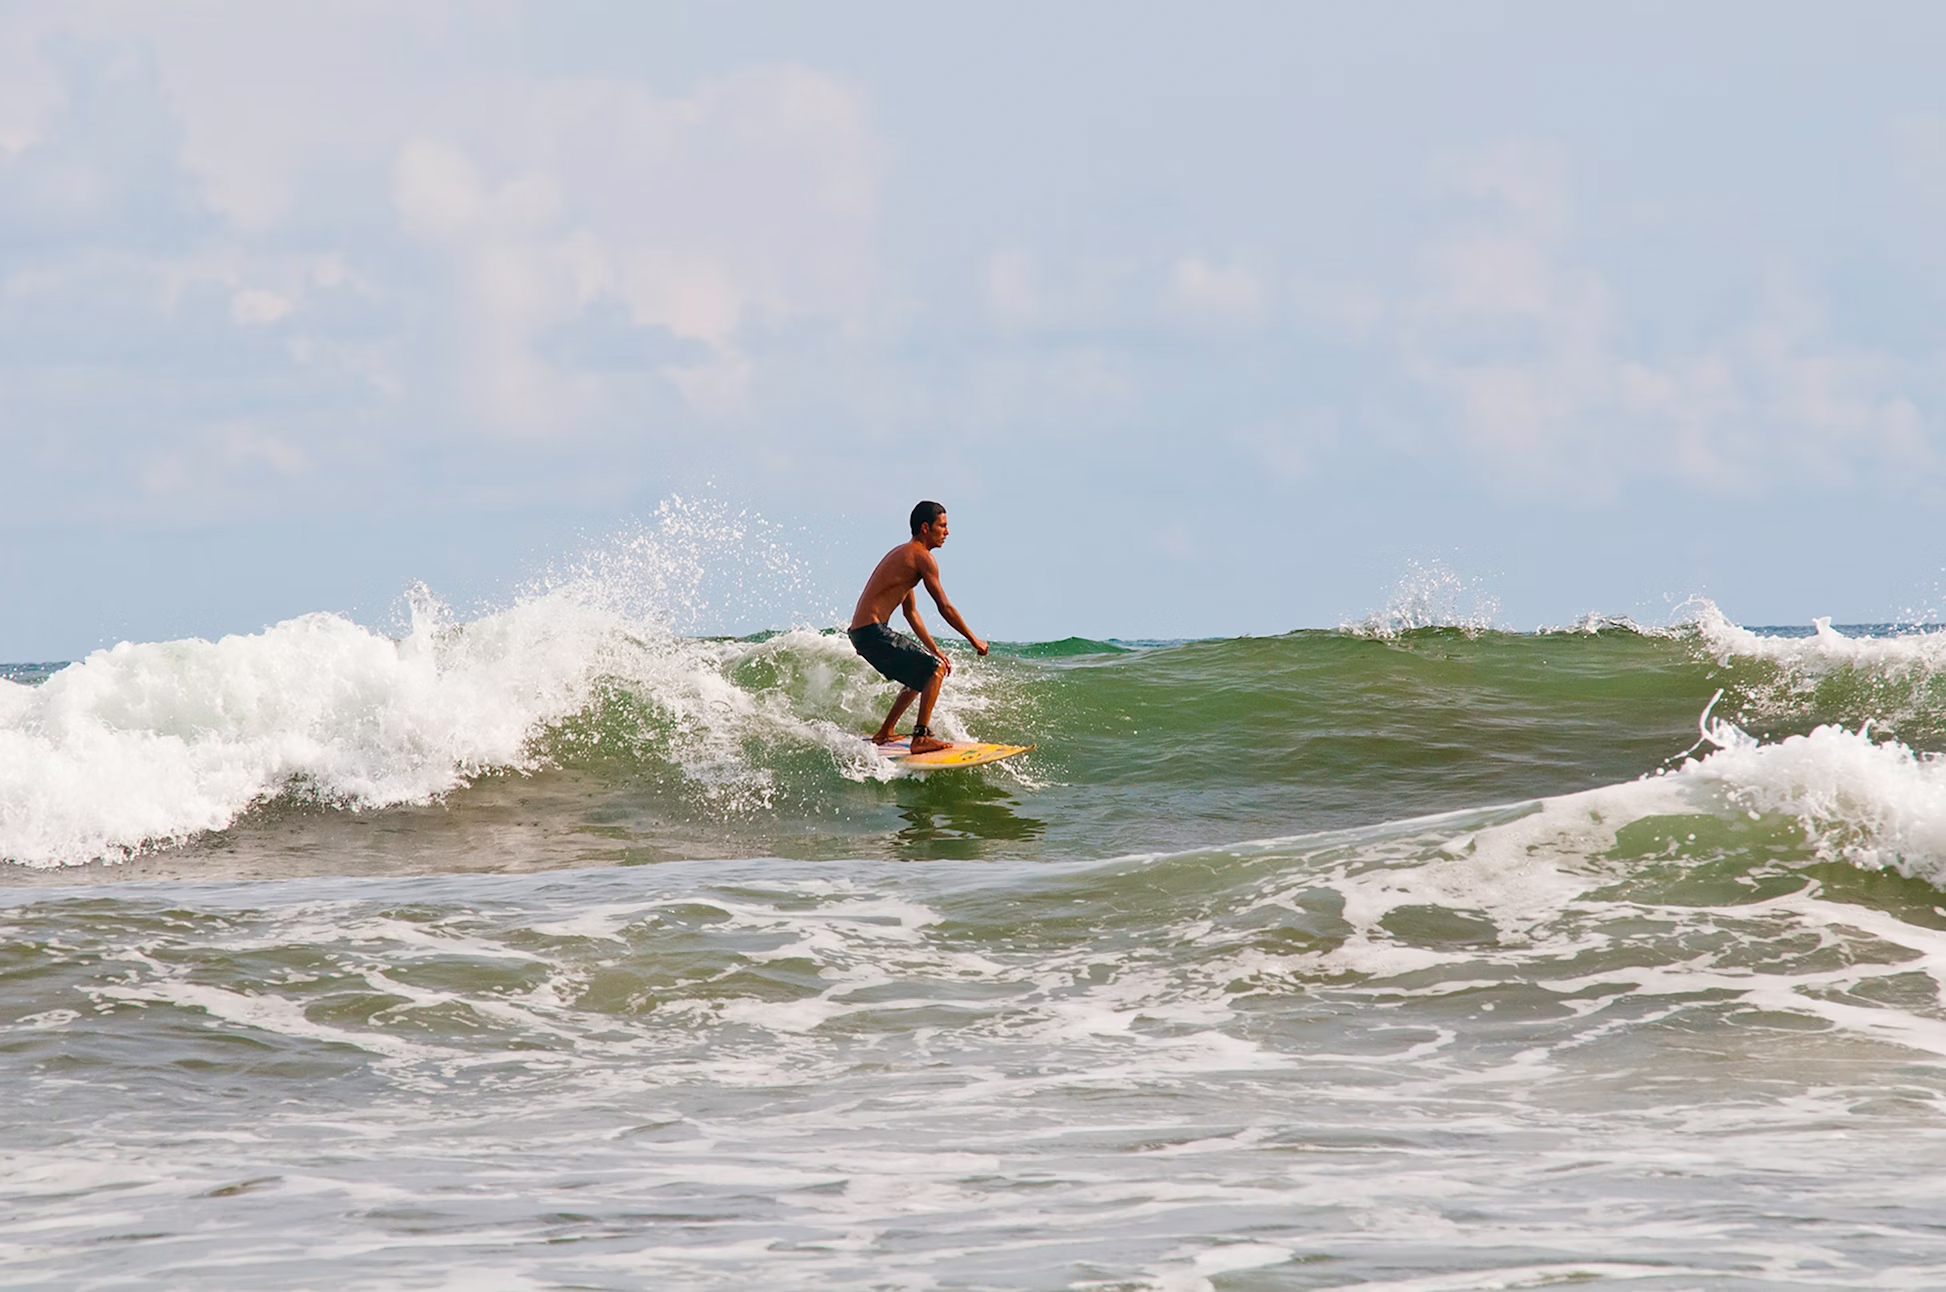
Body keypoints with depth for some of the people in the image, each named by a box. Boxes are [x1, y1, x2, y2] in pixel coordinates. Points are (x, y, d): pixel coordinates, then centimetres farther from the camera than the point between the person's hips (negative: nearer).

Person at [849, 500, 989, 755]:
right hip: (873, 631, -10)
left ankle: (884, 734, 30)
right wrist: (974, 641, -1)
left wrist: (934, 650, 22)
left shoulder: (903, 553, 21)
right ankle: (921, 738, -18)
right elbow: (945, 607, -11)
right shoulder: (922, 557, -10)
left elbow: (911, 612, 25)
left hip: (861, 632, 10)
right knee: (935, 669, -11)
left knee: (923, 670, 25)